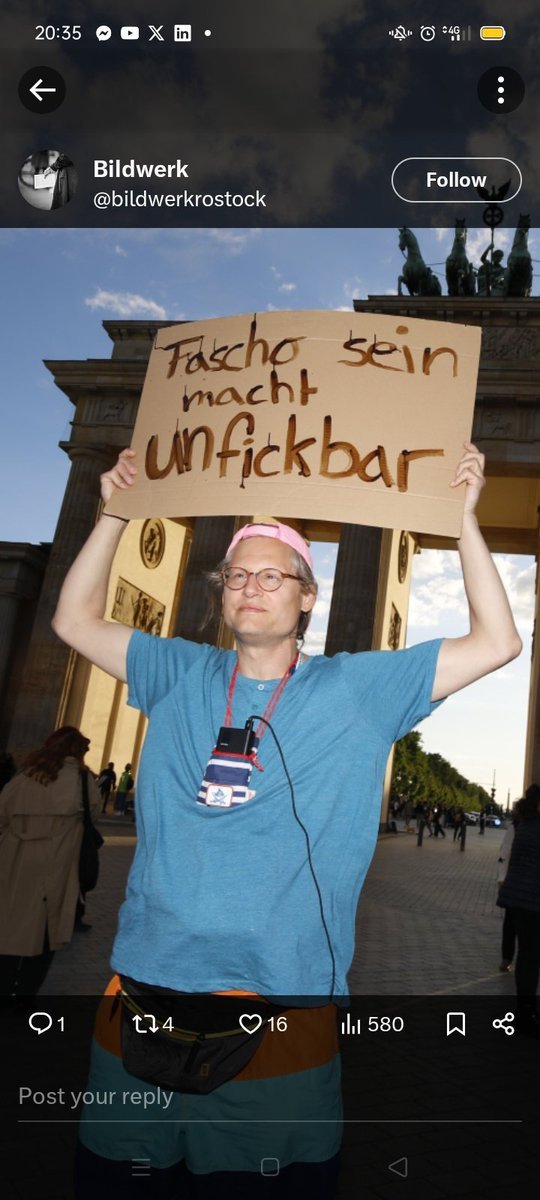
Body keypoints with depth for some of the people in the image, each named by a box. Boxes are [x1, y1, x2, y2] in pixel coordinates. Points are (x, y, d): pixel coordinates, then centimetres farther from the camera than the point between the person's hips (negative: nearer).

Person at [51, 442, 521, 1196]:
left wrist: (464, 517, -4)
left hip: (288, 996, -2)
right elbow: (76, 620, 11)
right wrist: (114, 513, 6)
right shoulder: (181, 676, 7)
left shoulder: (359, 688, 1)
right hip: (147, 978, 3)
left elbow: (496, 644, -2)